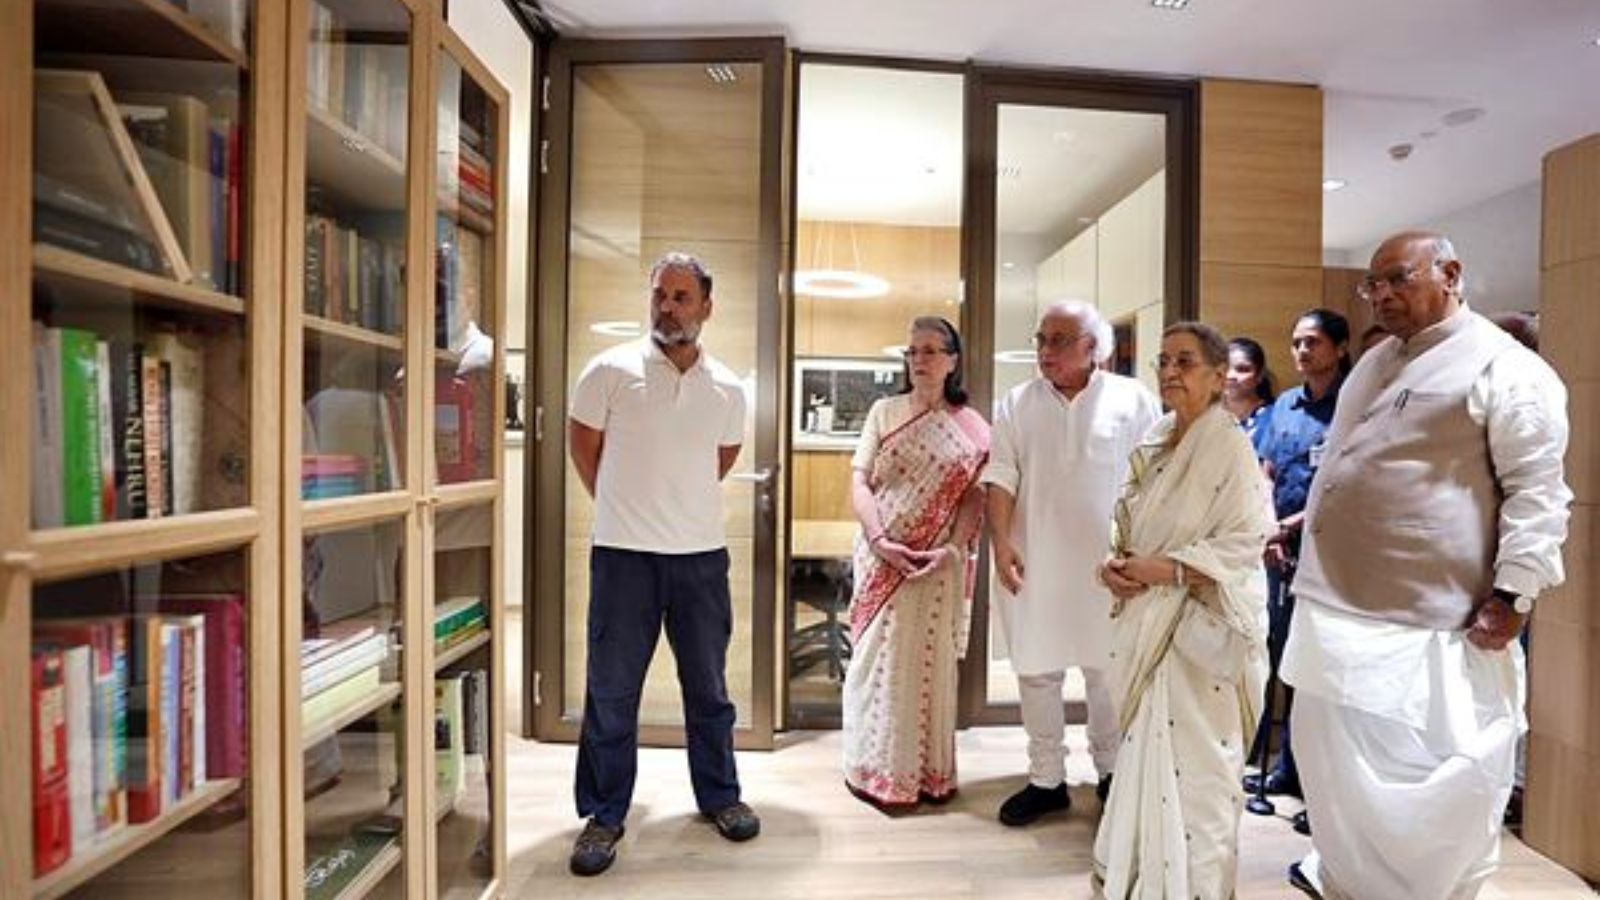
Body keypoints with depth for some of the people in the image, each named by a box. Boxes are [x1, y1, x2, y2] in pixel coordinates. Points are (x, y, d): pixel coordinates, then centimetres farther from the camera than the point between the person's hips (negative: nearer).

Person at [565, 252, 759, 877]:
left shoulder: (728, 389, 3)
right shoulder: (610, 370, -5)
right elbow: (583, 447, 5)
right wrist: (625, 507, 11)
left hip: (702, 555, 3)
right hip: (623, 555, -2)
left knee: (708, 685, 15)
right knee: (611, 690, 8)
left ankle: (719, 796, 34)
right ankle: (604, 815, 26)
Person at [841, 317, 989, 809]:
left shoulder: (971, 427, 4)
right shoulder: (884, 412, 5)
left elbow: (974, 495, -1)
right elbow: (859, 481, -1)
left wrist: (953, 549, -15)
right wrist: (879, 540, -13)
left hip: (938, 563, 0)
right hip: (881, 558, 1)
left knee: (930, 662, 9)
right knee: (876, 657, 7)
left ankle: (929, 770, 25)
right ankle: (875, 768, 23)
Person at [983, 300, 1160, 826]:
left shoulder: (1132, 400, 1)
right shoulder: (1017, 404, 7)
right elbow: (1001, 476, 1)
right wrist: (1001, 543, -9)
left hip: (1107, 563, -1)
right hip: (1033, 563, 2)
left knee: (1108, 671, 9)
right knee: (1037, 670, 8)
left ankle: (1112, 772, 31)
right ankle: (1046, 779, 23)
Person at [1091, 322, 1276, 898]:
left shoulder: (1231, 446, -10)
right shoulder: (1153, 445, 11)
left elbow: (1244, 541, -15)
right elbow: (1127, 525, 15)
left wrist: (1165, 568, -20)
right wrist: (1114, 564, -3)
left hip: (1202, 624, -6)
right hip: (1148, 622, 7)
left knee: (1196, 761, 2)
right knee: (1145, 750, 14)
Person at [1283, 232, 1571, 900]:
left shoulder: (1505, 368, -8)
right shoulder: (1374, 362, 16)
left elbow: (1537, 492, -12)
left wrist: (1512, 594, -16)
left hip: (1429, 624, -8)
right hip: (1337, 605, 8)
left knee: (1438, 776, 6)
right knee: (1332, 755, 19)